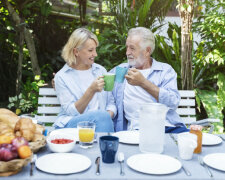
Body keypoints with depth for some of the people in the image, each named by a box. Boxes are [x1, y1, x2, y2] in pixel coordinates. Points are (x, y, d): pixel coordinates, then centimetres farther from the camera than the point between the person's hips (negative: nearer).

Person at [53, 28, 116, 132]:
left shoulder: (100, 70, 14)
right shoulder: (61, 77, 1)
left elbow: (111, 102, 12)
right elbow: (71, 112, -8)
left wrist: (109, 115, -11)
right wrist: (91, 90, -20)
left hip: (100, 121, 4)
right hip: (69, 125, -3)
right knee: (101, 116, -32)